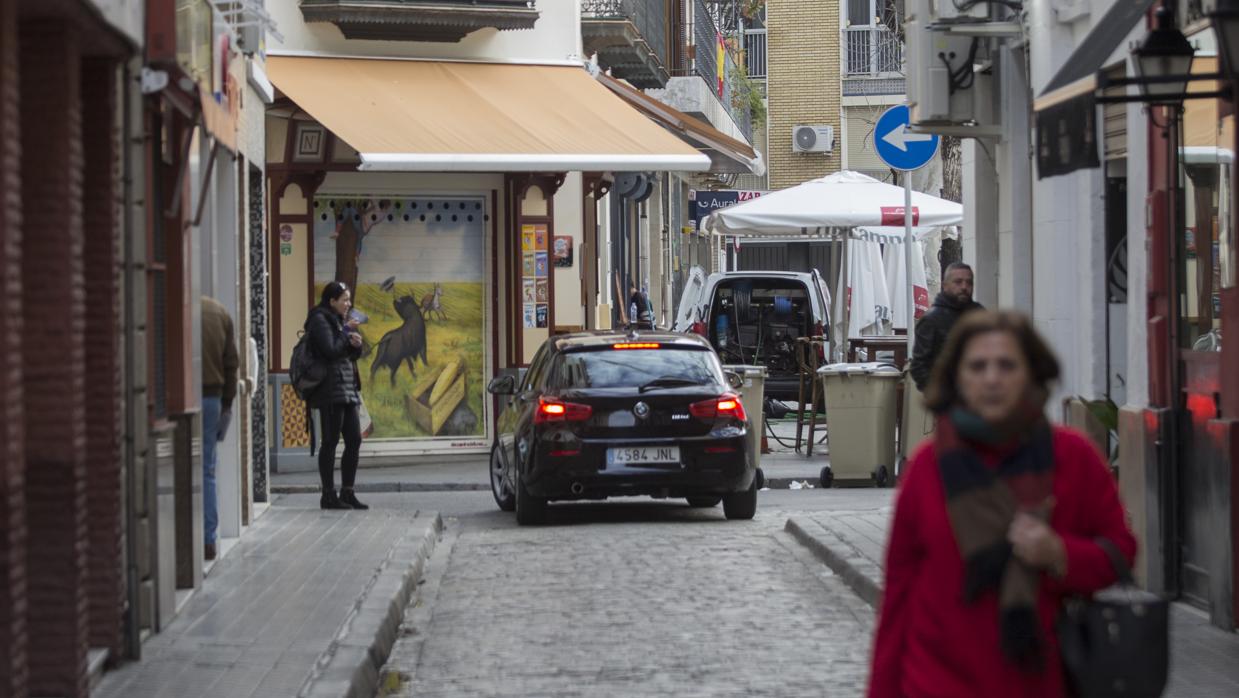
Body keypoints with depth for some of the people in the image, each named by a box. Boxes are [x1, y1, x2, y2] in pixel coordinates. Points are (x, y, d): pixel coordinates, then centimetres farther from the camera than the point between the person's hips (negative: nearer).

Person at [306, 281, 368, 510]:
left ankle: (347, 493, 12)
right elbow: (330, 350, -18)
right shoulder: (321, 320, -8)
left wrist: (356, 344, 2)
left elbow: (352, 355, 23)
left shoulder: (339, 320, 18)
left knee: (354, 440, 6)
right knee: (330, 442, -6)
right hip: (330, 390, -9)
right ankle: (328, 495, -2)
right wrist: (347, 331, -9)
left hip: (348, 388, 9)